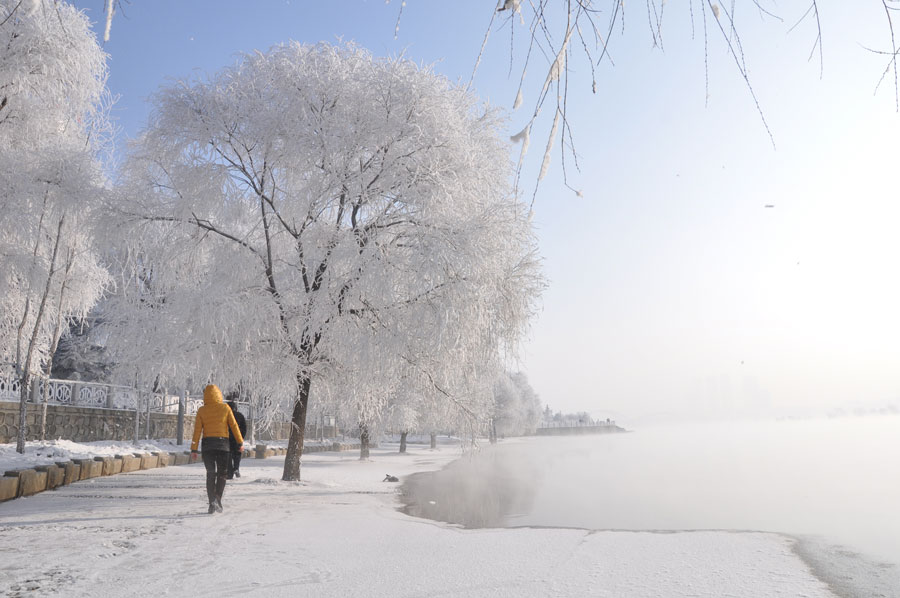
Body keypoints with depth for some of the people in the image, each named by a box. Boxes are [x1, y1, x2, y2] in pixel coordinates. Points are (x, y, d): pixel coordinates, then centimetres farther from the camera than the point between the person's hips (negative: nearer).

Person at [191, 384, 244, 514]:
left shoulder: (201, 410, 1)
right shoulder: (225, 408, 0)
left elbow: (197, 430, -3)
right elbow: (234, 426, 0)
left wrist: (194, 448, -2)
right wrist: (240, 442, 7)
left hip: (207, 445, 1)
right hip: (223, 444, -1)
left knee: (210, 474, 8)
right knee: (222, 474, 12)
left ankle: (212, 502, -3)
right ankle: (218, 499, -2)